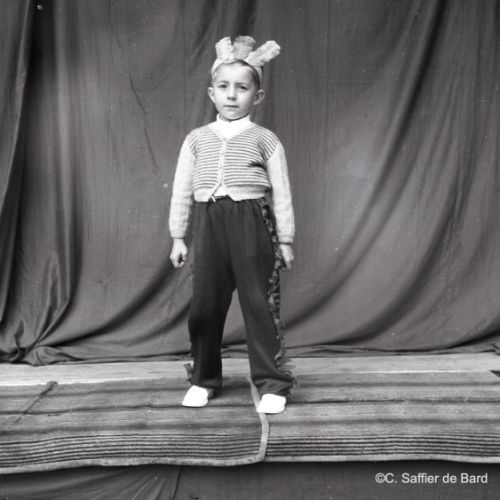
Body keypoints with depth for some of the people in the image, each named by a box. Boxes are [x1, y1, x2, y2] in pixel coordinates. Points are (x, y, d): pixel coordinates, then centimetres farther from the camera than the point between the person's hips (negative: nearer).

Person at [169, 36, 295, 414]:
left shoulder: (265, 139, 3)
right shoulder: (197, 139, 10)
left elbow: (281, 192, 3)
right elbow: (181, 190, 10)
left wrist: (285, 239, 1)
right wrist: (178, 236, 8)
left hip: (252, 222, -2)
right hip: (209, 224, 3)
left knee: (260, 303, 1)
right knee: (205, 303, 8)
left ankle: (273, 382, 15)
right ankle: (204, 379, 27)